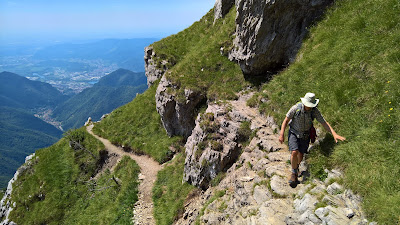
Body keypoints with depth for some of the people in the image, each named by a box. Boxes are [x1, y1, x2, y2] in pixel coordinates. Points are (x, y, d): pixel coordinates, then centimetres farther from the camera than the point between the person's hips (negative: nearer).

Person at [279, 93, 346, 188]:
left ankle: (296, 166, 45)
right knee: (294, 152, -20)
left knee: (300, 155, 11)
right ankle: (294, 173, 1)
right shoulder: (296, 108, -24)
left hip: (305, 135, 2)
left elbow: (324, 123, -17)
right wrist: (282, 134, -19)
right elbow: (286, 120, -15)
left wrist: (334, 134, -30)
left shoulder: (315, 111, -18)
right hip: (294, 133, -2)